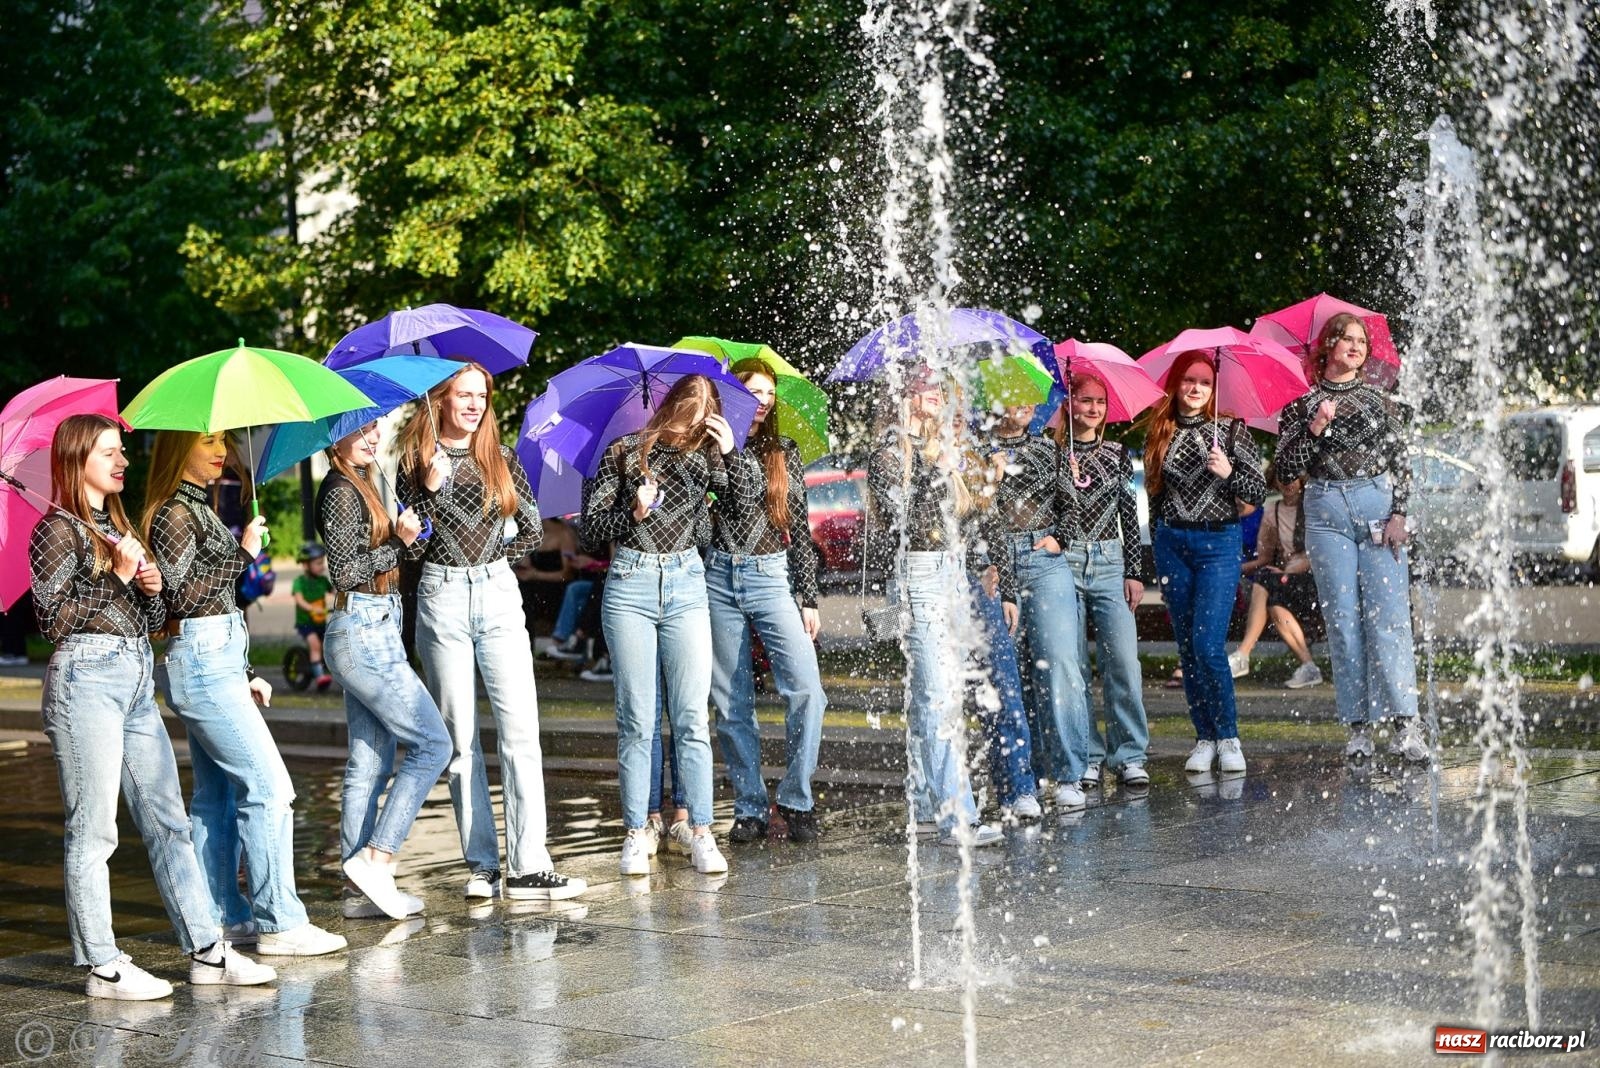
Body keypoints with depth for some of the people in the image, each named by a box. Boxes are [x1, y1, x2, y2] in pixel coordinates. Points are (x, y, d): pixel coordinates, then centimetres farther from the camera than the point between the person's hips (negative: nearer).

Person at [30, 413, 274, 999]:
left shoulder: (119, 527, 20)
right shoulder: (58, 529, -3)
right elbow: (52, 616, -13)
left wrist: (151, 587, 3)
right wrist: (117, 577, -13)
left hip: (137, 680, 8)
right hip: (87, 678, -8)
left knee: (169, 821, 6)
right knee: (93, 830, -3)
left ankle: (207, 951, 8)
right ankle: (103, 967, 2)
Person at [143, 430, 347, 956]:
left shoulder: (198, 509, 18)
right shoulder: (173, 513, -10)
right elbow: (182, 593, -18)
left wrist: (245, 672, 19)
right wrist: (243, 553, -16)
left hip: (220, 661, 10)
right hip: (202, 662, -10)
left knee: (218, 794, 11)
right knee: (269, 786, -11)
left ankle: (223, 914, 16)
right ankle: (280, 922, -9)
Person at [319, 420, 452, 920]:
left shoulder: (358, 487, 18)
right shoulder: (342, 492, -11)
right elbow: (345, 570, -17)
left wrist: (400, 536, 8)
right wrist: (398, 542, -12)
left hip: (369, 633, 10)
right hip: (365, 631, -10)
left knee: (370, 764, 8)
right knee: (432, 744, -8)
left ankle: (361, 889, 10)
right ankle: (376, 859, -9)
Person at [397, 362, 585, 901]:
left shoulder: (502, 458, 10)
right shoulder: (417, 462, 3)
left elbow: (533, 530, 13)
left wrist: (492, 559, 5)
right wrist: (432, 486, -16)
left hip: (499, 595, 2)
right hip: (441, 598, -1)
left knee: (520, 729, -8)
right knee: (460, 737, 1)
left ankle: (529, 866, -10)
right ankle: (482, 865, 7)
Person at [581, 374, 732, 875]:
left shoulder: (706, 455, 9)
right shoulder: (624, 453, 5)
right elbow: (591, 529, 4)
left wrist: (730, 453, -7)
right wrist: (633, 512, -11)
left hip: (686, 587, 1)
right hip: (631, 585, -1)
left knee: (692, 718, -1)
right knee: (637, 720, 0)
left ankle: (701, 833, 3)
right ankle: (636, 834, 6)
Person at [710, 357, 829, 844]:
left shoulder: (784, 454, 12)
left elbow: (800, 529, 12)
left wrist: (808, 598, 7)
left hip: (772, 577, 1)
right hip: (718, 579, -1)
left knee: (806, 690, -13)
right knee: (731, 702, 2)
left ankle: (796, 799, 0)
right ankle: (749, 807, 11)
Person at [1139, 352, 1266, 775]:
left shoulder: (1231, 430, 0)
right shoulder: (1160, 433, 7)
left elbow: (1259, 493, -1)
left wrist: (1229, 473, -19)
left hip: (1219, 540, -3)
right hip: (1171, 542, 3)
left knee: (1208, 645, -13)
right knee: (1186, 649, 5)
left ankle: (1228, 737, 1)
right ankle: (1204, 737, 15)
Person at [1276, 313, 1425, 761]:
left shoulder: (1380, 399, 12)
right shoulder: (1302, 404, 10)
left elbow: (1400, 460, 8)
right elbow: (1286, 470, 4)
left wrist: (1398, 514, -3)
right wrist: (1315, 428, -8)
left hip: (1377, 503, 0)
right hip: (1326, 510, 0)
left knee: (1389, 615, -9)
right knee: (1343, 618, -1)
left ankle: (1405, 722, -11)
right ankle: (1359, 726, 2)